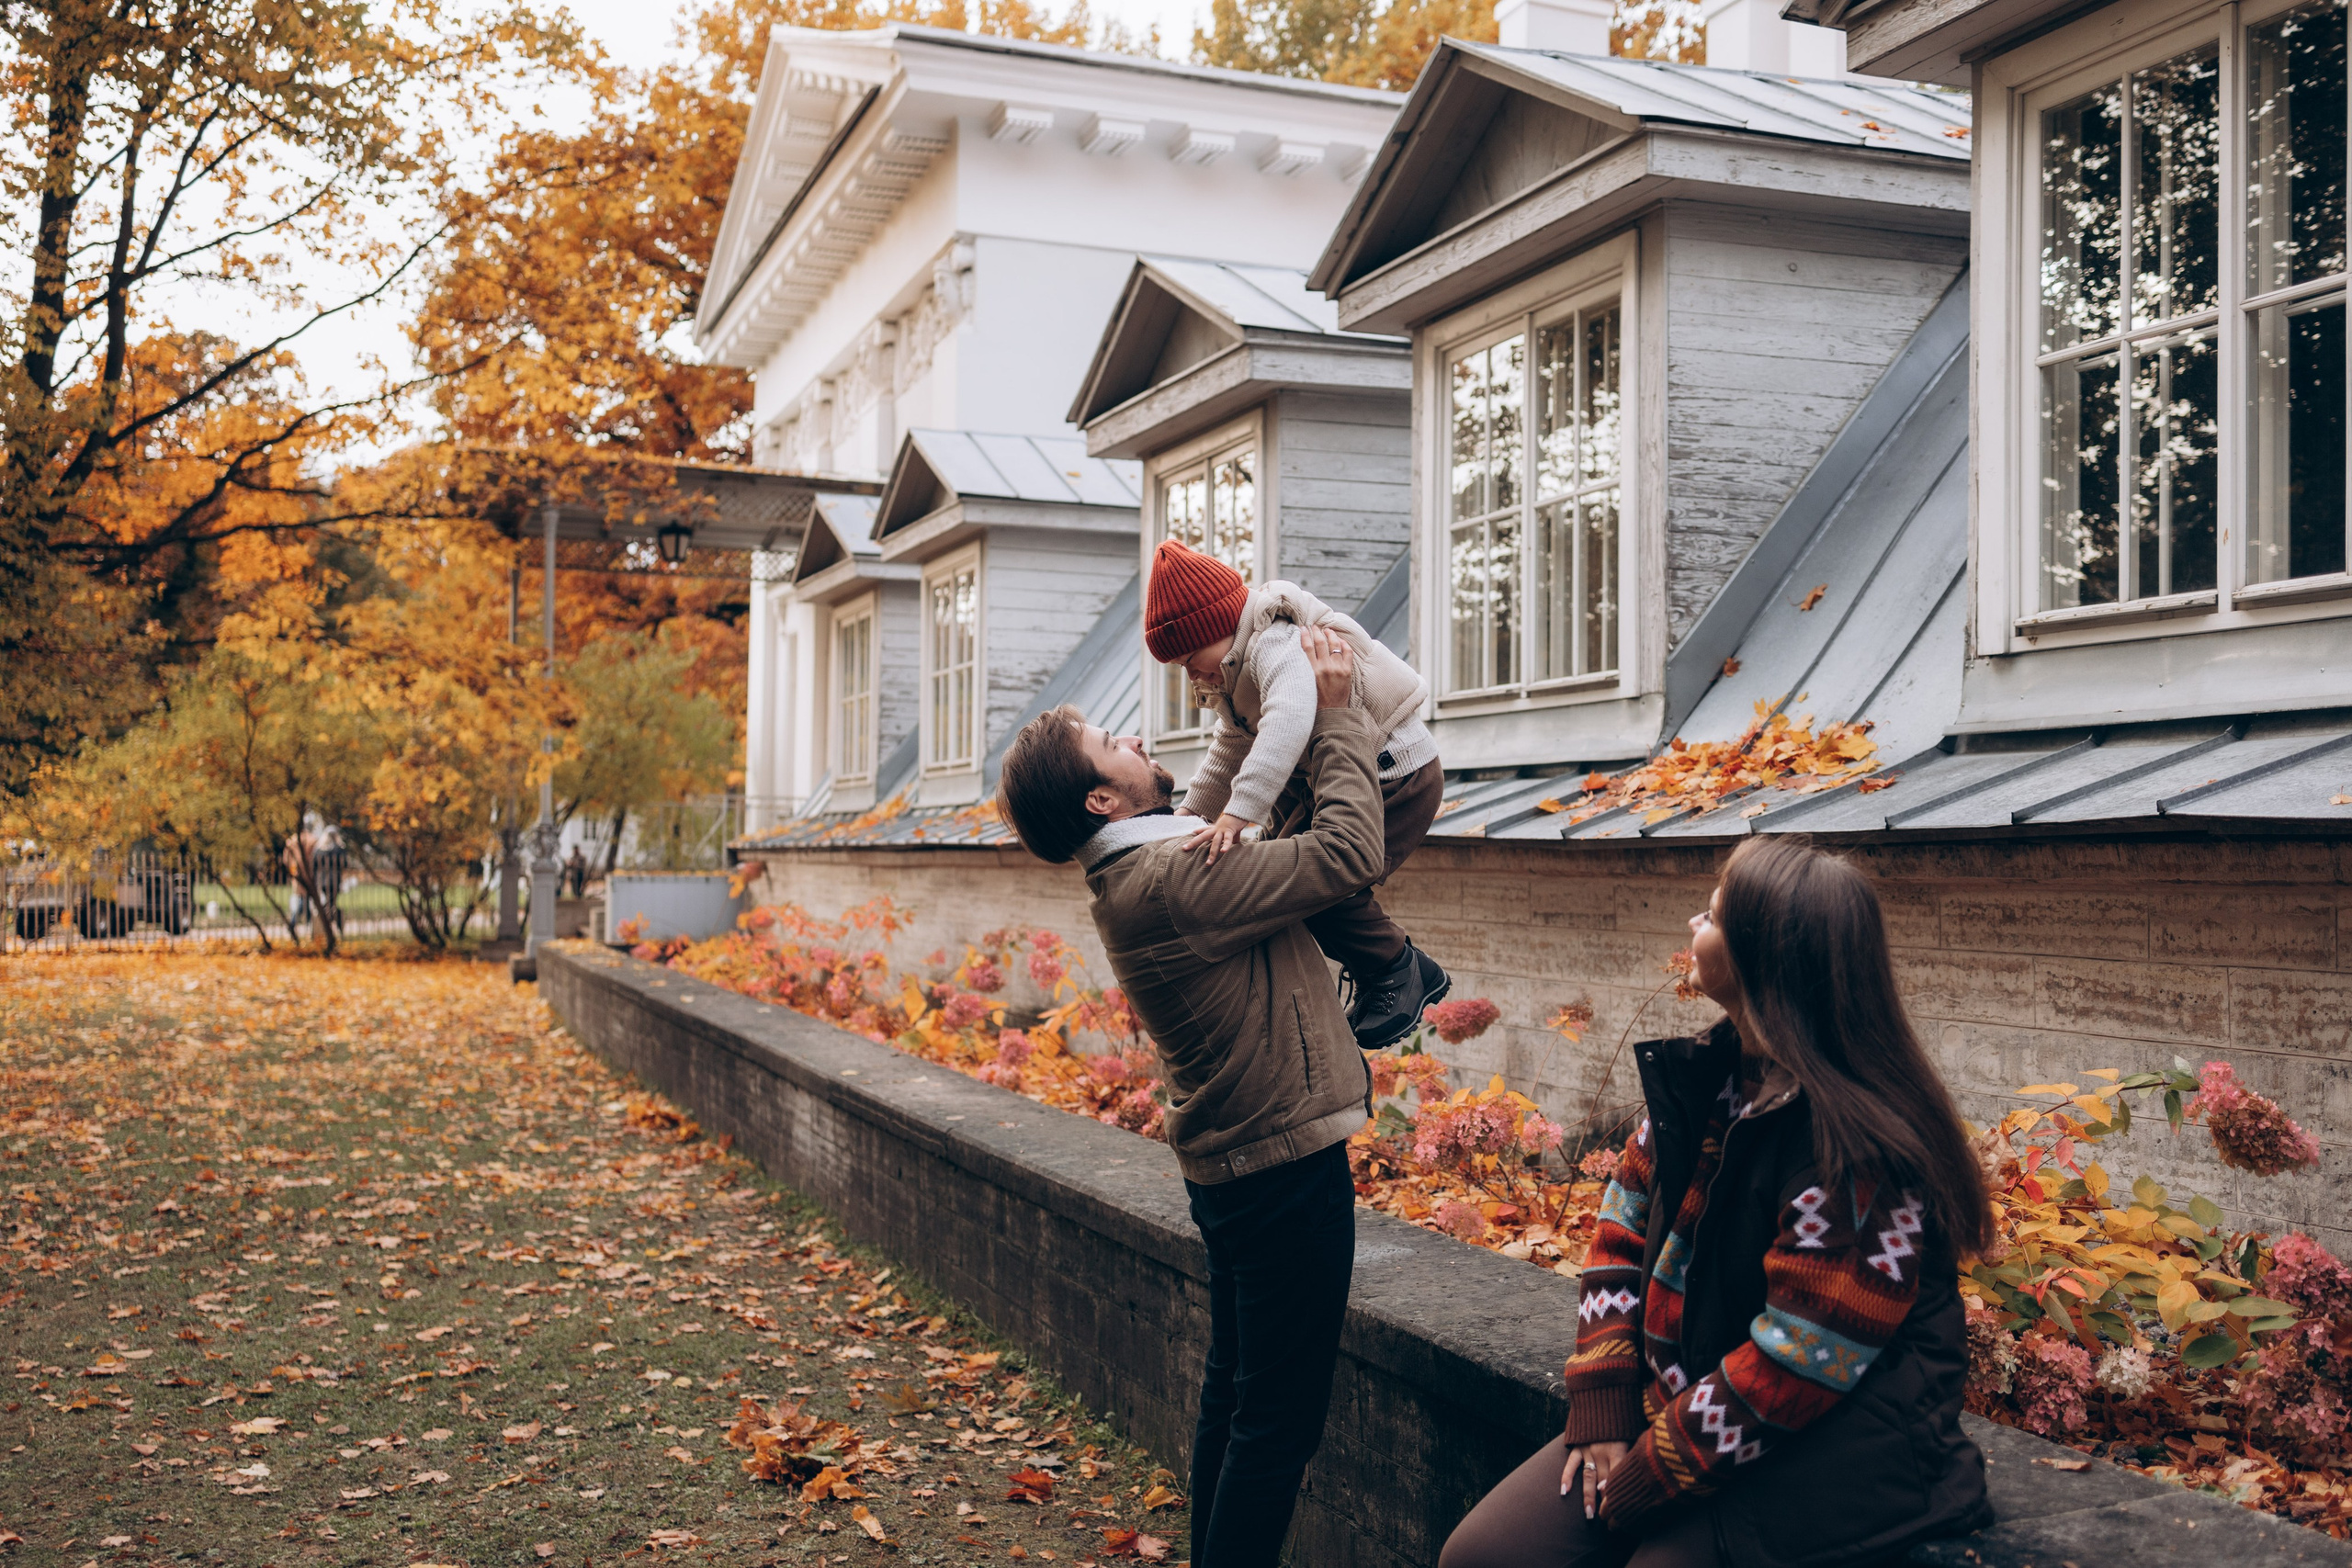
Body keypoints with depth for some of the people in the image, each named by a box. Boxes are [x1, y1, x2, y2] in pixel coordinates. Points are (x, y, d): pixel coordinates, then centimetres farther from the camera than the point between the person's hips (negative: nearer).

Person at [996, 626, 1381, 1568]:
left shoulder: (1134, 872, 7)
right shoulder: (1171, 880, -23)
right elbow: (1348, 854, -21)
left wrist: (1306, 714, 12)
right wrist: (1335, 716, -11)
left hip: (1232, 1163, 10)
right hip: (1287, 1167, -10)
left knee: (1234, 1395, 20)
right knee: (1280, 1418, -2)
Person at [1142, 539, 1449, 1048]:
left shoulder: (1277, 644, -24)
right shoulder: (1238, 670, 12)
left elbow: (1288, 721, -44)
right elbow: (1230, 752, 25)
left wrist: (1239, 811, -52)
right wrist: (1188, 817, 25)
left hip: (1399, 775, -11)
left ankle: (1400, 971, -3)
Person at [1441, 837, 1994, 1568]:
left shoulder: (1859, 1152, -21)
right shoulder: (1701, 1076, 3)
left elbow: (1794, 1366, -22)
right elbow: (1623, 1230, 9)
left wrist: (1637, 1485, -16)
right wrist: (1601, 1411, -1)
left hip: (1833, 1452, -7)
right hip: (1678, 1399, 7)